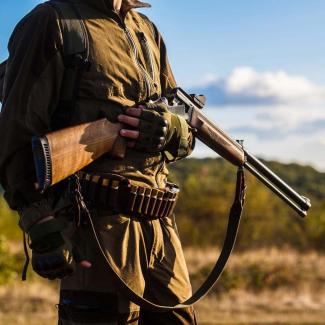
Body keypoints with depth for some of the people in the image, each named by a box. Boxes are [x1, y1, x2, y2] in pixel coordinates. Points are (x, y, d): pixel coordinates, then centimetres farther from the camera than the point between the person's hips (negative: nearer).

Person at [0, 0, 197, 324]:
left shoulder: (148, 32, 19)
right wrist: (42, 226, -16)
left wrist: (170, 127, -5)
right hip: (96, 222, -7)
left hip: (159, 223, 7)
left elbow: (187, 135, 20)